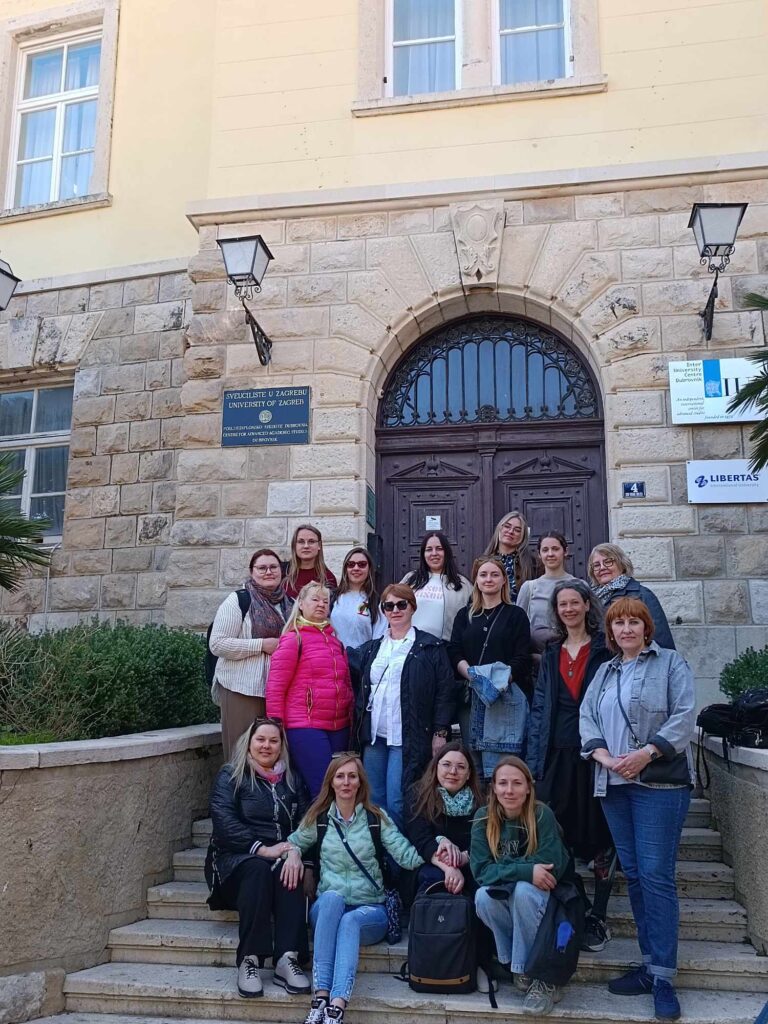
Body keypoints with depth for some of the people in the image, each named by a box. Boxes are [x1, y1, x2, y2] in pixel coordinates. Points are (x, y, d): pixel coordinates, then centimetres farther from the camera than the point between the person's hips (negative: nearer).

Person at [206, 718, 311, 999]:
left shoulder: (292, 781, 18)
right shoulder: (230, 776, 7)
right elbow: (224, 823, -8)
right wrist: (263, 849, -19)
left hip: (282, 856, 3)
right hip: (238, 858, -2)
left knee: (289, 871, -31)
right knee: (258, 869, -35)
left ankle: (287, 959, -38)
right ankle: (249, 961, -34)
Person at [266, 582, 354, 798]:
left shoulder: (335, 640, 15)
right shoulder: (293, 639, -4)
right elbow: (275, 687, -7)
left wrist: (352, 719, 17)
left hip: (339, 728, 7)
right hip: (306, 728, -7)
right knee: (322, 791, -13)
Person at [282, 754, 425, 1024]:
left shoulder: (376, 818, 3)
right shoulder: (318, 818, 7)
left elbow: (408, 857, -5)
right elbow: (295, 840, 22)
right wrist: (293, 852, -2)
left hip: (370, 911, -1)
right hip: (327, 908, 1)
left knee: (350, 920, -35)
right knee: (331, 897, -34)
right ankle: (320, 997, -41)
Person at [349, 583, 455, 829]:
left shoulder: (431, 648, 1)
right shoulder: (370, 649, 15)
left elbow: (445, 692, -3)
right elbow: (357, 687, 17)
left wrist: (440, 733, -7)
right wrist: (358, 723, 5)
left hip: (408, 739, -5)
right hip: (373, 736, 5)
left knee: (397, 803, -7)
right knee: (373, 800, 9)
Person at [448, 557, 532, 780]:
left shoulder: (516, 615, 9)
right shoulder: (464, 616, 17)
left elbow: (522, 658, 0)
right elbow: (454, 653, 7)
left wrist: (502, 679, -18)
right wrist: (471, 674, -14)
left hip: (506, 696, -3)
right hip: (470, 697, 3)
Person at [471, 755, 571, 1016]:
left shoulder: (542, 815, -17)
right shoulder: (483, 818, -11)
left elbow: (548, 868, -22)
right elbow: (481, 870, -17)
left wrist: (503, 868, -22)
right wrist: (525, 870, -29)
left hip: (539, 896, -2)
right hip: (501, 897, 2)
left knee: (523, 890, -35)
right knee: (483, 897, -31)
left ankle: (537, 974, -22)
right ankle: (517, 966, -14)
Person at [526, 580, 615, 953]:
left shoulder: (605, 650, 0)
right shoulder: (552, 655, 13)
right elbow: (539, 708, 12)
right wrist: (534, 761, 5)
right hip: (558, 756, 4)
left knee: (601, 838, 4)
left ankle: (597, 918, 16)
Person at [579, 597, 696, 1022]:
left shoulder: (670, 662, 3)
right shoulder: (604, 672, 17)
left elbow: (684, 716, -7)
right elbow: (587, 718, 9)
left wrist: (646, 754, -17)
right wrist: (606, 757, -8)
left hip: (659, 783, -5)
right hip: (614, 784, 5)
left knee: (656, 875, -8)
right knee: (633, 875, 8)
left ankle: (662, 976, -2)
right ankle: (650, 963, 17)